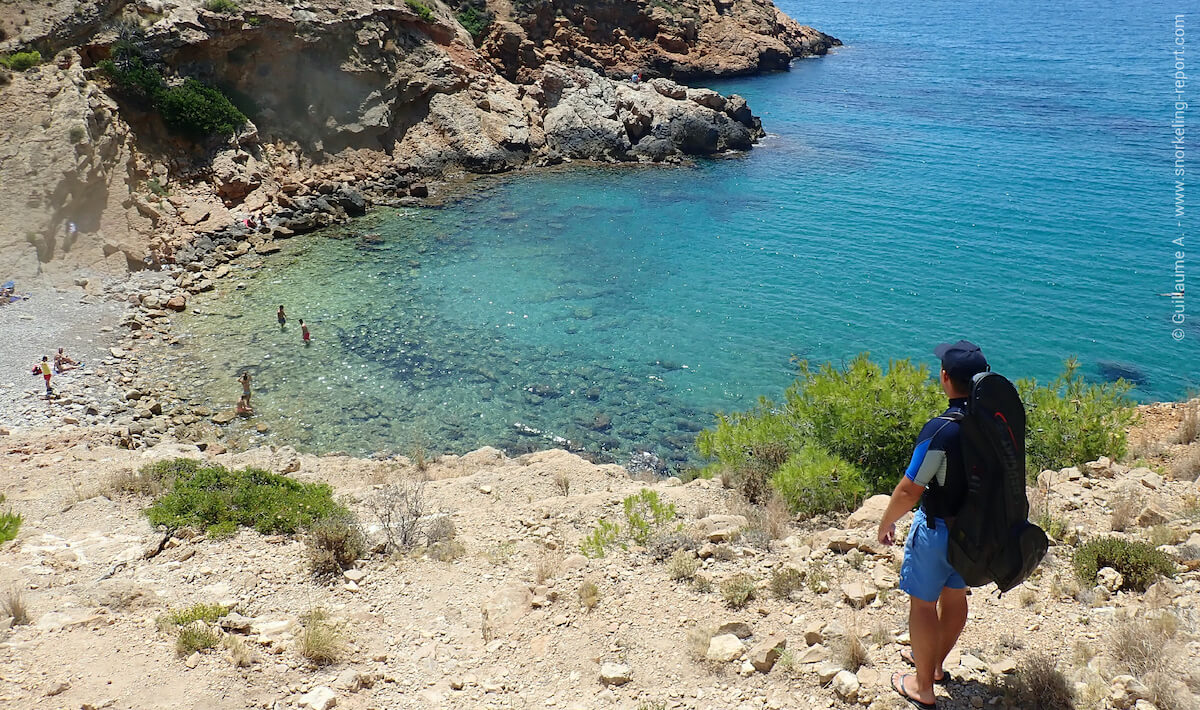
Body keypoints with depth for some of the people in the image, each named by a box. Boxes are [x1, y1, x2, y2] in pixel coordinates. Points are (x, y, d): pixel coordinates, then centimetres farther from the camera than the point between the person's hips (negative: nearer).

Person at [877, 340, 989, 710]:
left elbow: (909, 490, -24)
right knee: (954, 594, 24)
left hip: (938, 528, -7)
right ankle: (935, 661, 45)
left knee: (922, 603, 10)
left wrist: (886, 524, -7)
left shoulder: (940, 430, -30)